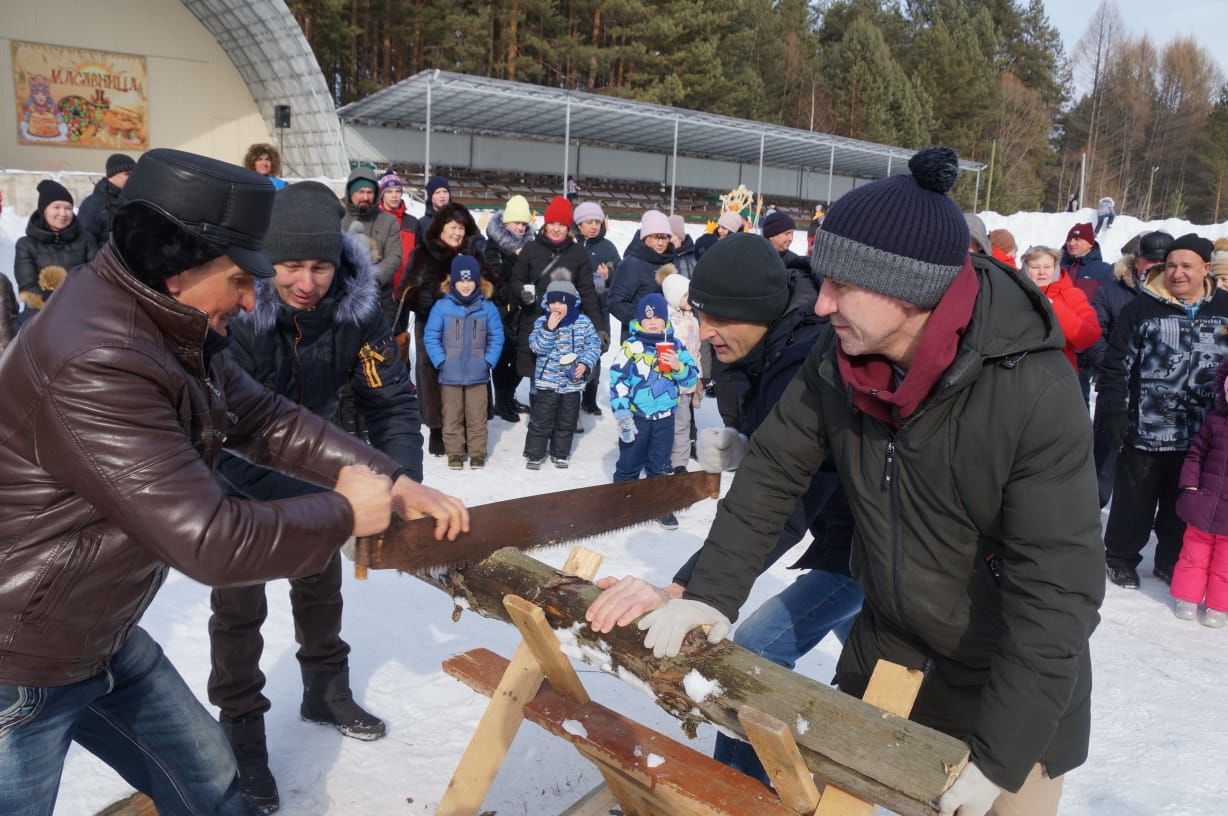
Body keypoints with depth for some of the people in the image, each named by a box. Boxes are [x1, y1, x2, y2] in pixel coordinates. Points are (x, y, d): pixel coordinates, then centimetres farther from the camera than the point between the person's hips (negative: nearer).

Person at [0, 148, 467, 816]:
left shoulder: (171, 329, -3)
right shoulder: (93, 365, -33)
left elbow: (264, 417, 4)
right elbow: (211, 540, -32)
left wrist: (391, 482, -5)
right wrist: (347, 513, -17)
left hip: (104, 637, 8)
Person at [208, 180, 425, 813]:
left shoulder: (356, 309, -24)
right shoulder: (235, 316, -35)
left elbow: (390, 400, -20)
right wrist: (313, 502, -45)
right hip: (230, 470, -4)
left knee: (320, 576, 17)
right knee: (239, 601, 0)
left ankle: (325, 690, 39)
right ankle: (241, 731, 18)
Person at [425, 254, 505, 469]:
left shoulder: (487, 307, -4)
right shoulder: (442, 306, -7)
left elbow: (497, 337, 2)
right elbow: (430, 337, -3)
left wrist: (489, 361, -6)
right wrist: (440, 361, -10)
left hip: (477, 374, 1)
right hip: (449, 374, 0)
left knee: (477, 416, 9)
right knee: (452, 416, 11)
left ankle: (477, 452, 22)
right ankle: (454, 452, 24)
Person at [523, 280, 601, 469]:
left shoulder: (584, 322, -3)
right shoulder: (541, 322, -4)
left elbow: (593, 345, -2)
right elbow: (537, 348, -13)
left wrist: (585, 363, -16)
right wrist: (549, 328, -24)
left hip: (572, 382, 1)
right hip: (546, 382, -1)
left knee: (567, 422, 13)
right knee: (540, 421, 3)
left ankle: (560, 453, 29)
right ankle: (533, 454, 16)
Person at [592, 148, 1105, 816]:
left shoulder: (1035, 393, -29)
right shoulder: (839, 360, -14)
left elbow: (1058, 588, -26)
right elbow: (771, 471, -4)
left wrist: (999, 753, -23)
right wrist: (711, 591, -12)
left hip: (1013, 685, -4)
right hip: (884, 649, 4)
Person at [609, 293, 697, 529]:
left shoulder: (675, 346, 1)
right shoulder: (631, 346, -10)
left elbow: (692, 378, 2)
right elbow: (617, 382, -12)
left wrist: (678, 367, -18)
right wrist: (622, 415, -15)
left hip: (664, 417, 3)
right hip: (636, 416, -3)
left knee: (660, 465, 15)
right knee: (629, 463, 10)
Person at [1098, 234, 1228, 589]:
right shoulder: (1142, 307, -6)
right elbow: (1117, 364, -6)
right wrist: (1114, 411, -11)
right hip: (1145, 432, -3)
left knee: (1183, 507, 16)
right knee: (1134, 503, 10)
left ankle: (1172, 562, 33)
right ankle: (1121, 557, 29)